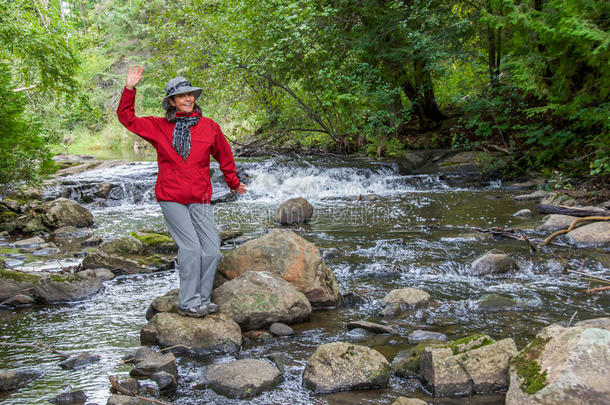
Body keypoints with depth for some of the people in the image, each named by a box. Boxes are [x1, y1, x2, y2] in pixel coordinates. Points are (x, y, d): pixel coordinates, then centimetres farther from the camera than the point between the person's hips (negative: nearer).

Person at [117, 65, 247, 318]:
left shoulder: (209, 127, 6)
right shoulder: (159, 127, 3)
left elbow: (224, 157, 19)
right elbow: (126, 117, 8)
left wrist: (233, 183, 30)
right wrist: (130, 88, -3)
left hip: (200, 200, 3)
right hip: (170, 198, -3)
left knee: (212, 250, -1)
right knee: (190, 247, -12)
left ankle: (201, 300, 14)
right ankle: (188, 303, -2)